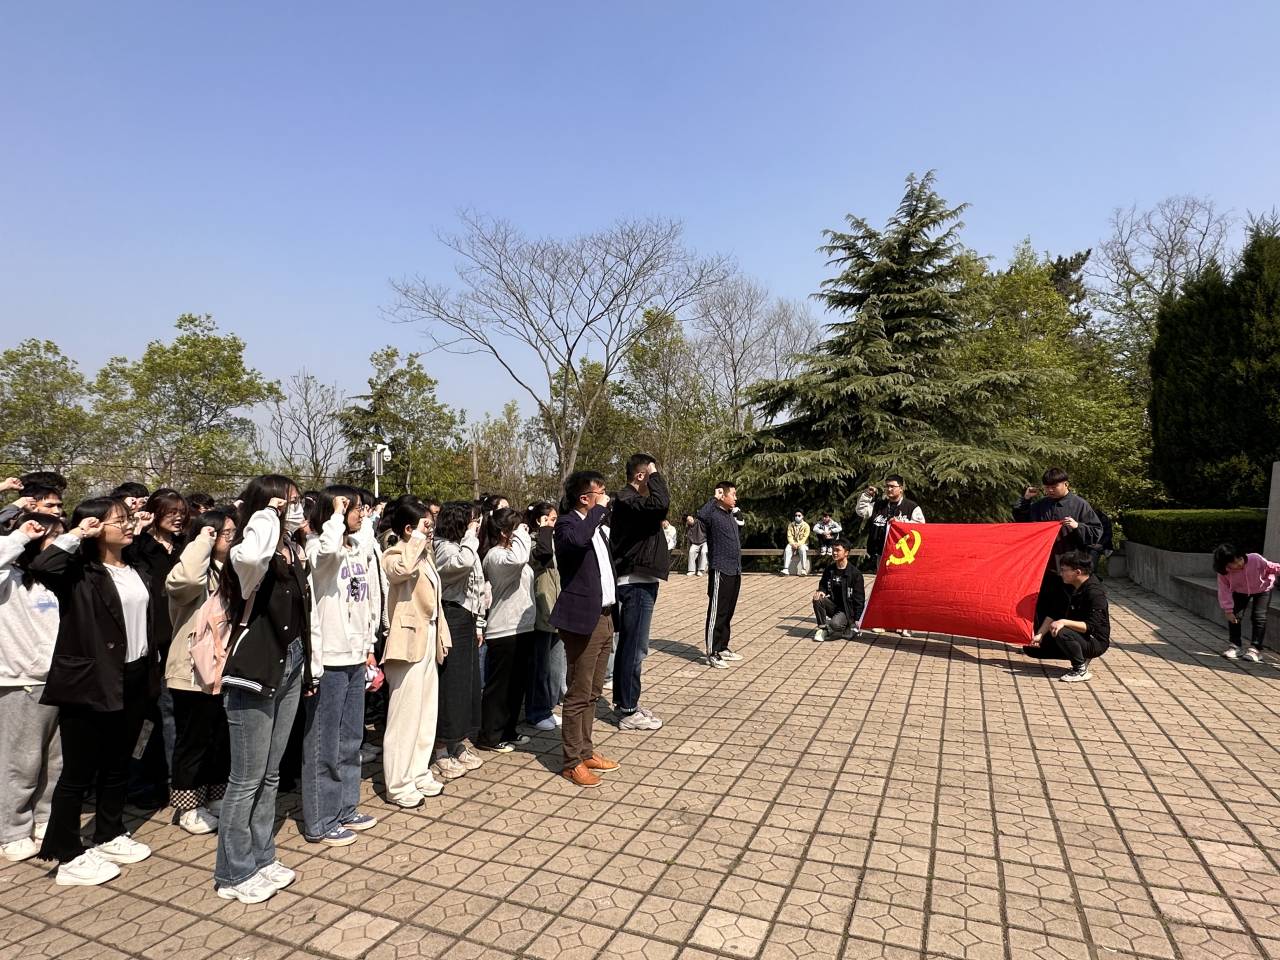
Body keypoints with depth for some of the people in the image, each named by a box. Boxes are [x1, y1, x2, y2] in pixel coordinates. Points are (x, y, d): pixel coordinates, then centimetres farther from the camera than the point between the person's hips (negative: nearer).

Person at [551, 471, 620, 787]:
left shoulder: (596, 525, 15)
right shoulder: (567, 524, -11)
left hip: (604, 618, 9)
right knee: (579, 695, -1)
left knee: (593, 692, 16)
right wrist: (599, 509, -23)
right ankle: (572, 762, 11)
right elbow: (577, 540, -37)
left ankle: (585, 751, 28)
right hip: (582, 619, -9)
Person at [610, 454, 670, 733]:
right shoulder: (628, 501, -17)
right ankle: (628, 713, 5)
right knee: (635, 648, -4)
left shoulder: (631, 500, 15)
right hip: (637, 584, -11)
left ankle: (624, 702, 27)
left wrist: (659, 525, 4)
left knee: (629, 645, 17)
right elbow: (661, 503, -34)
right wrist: (654, 476, -19)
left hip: (637, 582, 11)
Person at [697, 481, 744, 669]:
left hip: (734, 571, 9)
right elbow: (701, 514, -36)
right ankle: (712, 654, 3)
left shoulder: (731, 515, 14)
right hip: (721, 571, -9)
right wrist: (715, 498, -24)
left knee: (728, 613, 15)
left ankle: (723, 648, 26)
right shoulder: (713, 514, -12)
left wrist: (735, 508, 18)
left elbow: (741, 521, 36)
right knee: (717, 613, -3)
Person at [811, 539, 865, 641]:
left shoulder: (855, 573, -10)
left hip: (847, 610, -5)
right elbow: (823, 586, 15)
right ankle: (822, 628, -10)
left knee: (835, 624, -34)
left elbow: (859, 598, -7)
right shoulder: (829, 569, 6)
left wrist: (856, 619, -11)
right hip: (832, 605, 5)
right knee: (817, 599, -25)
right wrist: (821, 591, -12)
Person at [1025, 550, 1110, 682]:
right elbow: (1053, 614, 3)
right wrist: (1039, 635, -6)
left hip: (1095, 642, -8)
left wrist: (1064, 622, -39)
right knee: (1031, 647, 3)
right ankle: (1080, 657, 10)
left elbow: (1091, 626, -29)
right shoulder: (1070, 588, 2)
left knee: (1061, 633, -38)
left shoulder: (1095, 593, -23)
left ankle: (1081, 670, -15)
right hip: (1076, 635, 9)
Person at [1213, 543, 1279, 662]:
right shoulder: (1223, 573, -28)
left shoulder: (1255, 559, -33)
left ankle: (1256, 649, -1)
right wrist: (1228, 610, -19)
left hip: (1262, 590, -1)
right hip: (1240, 592, 2)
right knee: (1234, 616, -6)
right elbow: (1224, 591, -20)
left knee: (1258, 617, -10)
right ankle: (1235, 646, 9)